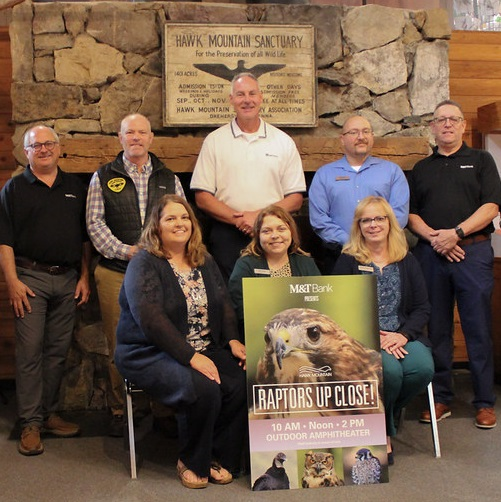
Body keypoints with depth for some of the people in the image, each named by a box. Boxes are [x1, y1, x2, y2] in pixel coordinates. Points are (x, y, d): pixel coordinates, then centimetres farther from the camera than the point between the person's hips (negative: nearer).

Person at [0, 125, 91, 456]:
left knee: (58, 351, 9)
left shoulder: (75, 187, 12)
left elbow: (85, 238, 13)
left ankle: (50, 414, 20)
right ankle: (30, 423, 3)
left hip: (67, 280, 3)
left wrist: (85, 277, 7)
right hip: (31, 279, -3)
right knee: (30, 351, -4)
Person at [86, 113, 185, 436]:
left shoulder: (169, 179, 14)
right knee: (118, 344, 2)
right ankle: (119, 410, 15)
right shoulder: (103, 178, 9)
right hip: (116, 273, -1)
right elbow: (95, 222, 2)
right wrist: (126, 251, -10)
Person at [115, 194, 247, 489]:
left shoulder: (204, 262, 14)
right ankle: (192, 463, -3)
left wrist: (233, 341, -8)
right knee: (203, 390, -30)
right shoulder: (144, 264, -7)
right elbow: (150, 318, -19)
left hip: (205, 350, 6)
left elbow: (225, 306, 11)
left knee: (241, 383, -21)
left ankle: (220, 458, 0)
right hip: (151, 354, -6)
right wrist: (191, 357, -25)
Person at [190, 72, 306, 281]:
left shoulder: (284, 142, 9)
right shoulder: (214, 141, 6)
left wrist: (260, 216, -10)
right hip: (227, 239, -1)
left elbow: (296, 198, 6)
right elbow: (202, 197, 1)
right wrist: (238, 219, -13)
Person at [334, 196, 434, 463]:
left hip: (403, 336, 3)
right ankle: (383, 431, -1)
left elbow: (423, 308, 8)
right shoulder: (348, 261, 5)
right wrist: (375, 338, -16)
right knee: (389, 370, -32)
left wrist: (403, 335, -11)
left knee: (423, 368, -27)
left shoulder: (407, 261, 14)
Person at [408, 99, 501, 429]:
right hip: (431, 254, 3)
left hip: (473, 251, -3)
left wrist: (456, 233, -14)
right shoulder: (422, 169, 17)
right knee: (437, 330, 6)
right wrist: (433, 237, -8)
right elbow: (410, 213, 10)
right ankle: (441, 398, 16)